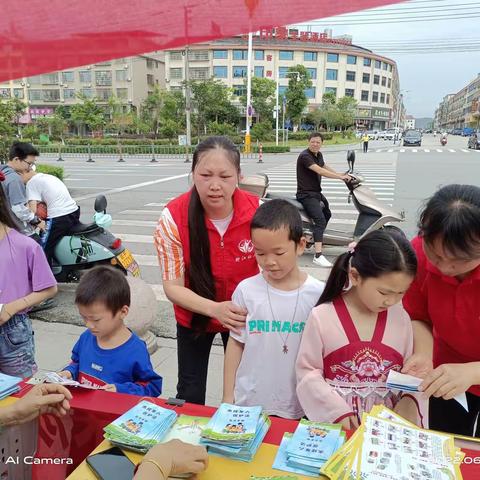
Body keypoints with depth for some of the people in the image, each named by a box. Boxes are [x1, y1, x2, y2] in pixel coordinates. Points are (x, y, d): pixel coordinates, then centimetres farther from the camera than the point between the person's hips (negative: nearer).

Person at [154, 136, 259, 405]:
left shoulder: (257, 212, -23)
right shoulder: (174, 217, -25)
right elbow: (173, 287, -18)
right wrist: (215, 308, -34)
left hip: (243, 316, 1)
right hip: (194, 316, 0)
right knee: (190, 394, 15)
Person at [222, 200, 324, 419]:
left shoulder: (317, 294, -11)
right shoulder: (246, 290, -9)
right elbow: (236, 343, 1)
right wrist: (228, 397, 3)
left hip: (299, 407, 0)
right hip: (249, 403, 1)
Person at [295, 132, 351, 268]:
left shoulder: (318, 155, 10)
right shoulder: (304, 156, -18)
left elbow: (326, 167, 27)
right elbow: (320, 171, -28)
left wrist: (342, 176, 22)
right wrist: (340, 177, -25)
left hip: (317, 193, 10)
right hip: (306, 195, -10)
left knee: (327, 214, 30)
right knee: (320, 220, -26)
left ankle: (317, 238, 50)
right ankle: (318, 256, -35)